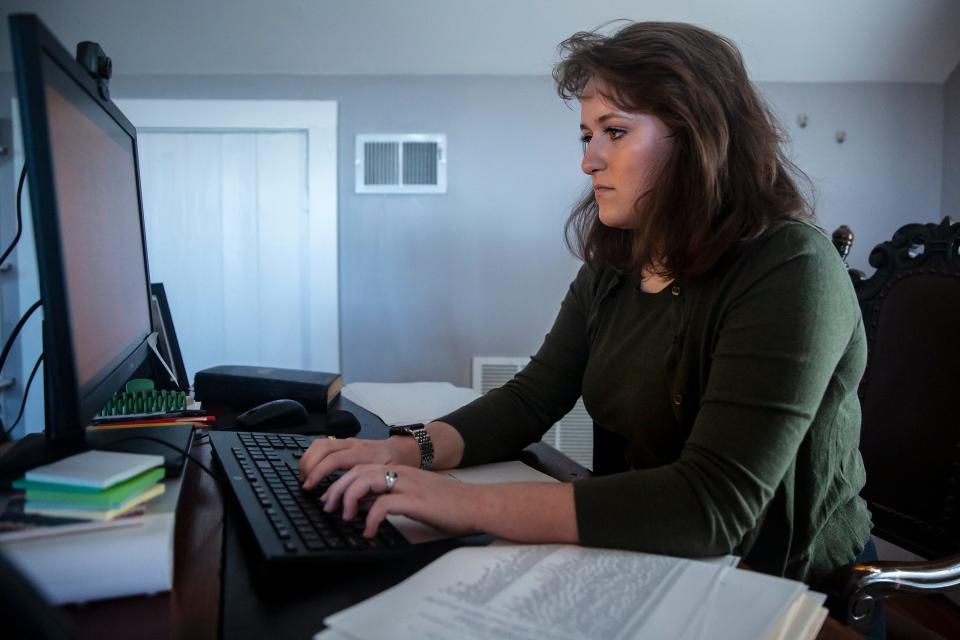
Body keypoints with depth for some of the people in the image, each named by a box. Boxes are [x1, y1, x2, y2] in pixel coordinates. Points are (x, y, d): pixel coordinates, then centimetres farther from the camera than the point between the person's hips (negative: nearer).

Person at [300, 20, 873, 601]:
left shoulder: (790, 273, -22)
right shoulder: (614, 268, 2)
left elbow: (713, 506, -30)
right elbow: (533, 399, 2)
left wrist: (473, 503, -32)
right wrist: (411, 452, -15)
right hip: (641, 568, 5)